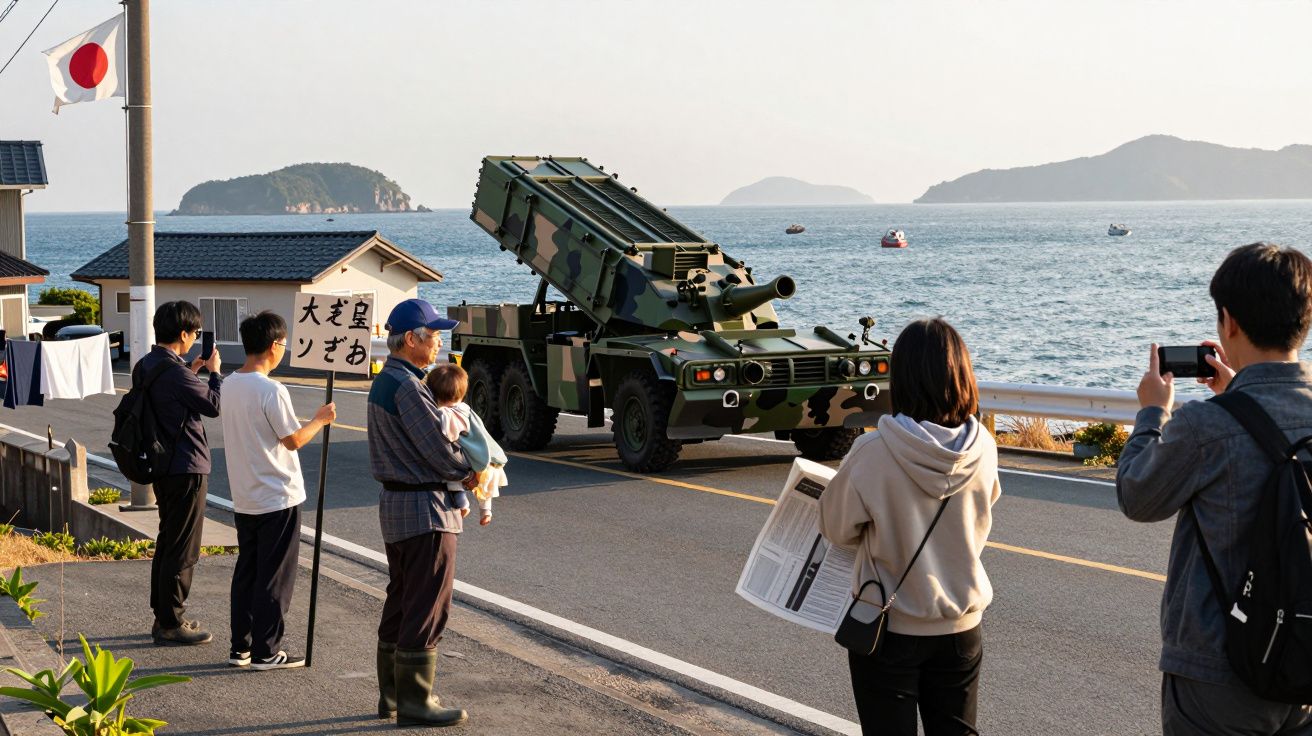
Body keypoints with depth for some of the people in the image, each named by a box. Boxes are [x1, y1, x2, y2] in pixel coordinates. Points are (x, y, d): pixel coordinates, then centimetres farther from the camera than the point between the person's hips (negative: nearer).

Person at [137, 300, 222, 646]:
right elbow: (214, 405, -13)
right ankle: (171, 624, 4)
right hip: (187, 468, -10)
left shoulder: (145, 366, 6)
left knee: (168, 541, 19)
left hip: (163, 466, 10)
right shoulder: (174, 371, -22)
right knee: (182, 549, -1)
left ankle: (163, 616, 26)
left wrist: (190, 372, 13)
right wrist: (214, 372, 1)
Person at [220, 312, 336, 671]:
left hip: (243, 499, 8)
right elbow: (294, 440, -16)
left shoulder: (229, 385, 5)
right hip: (277, 499, -8)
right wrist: (320, 419, 0)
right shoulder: (271, 390, -20)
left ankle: (240, 647, 20)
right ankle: (265, 652, 6)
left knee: (246, 572, 15)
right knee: (274, 578, 1)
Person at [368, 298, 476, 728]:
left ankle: (391, 694, 23)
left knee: (400, 603, 16)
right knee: (426, 609, -4)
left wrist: (456, 469, 4)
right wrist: (468, 472, -1)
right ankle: (414, 703, 1)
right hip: (425, 509, -10)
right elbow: (437, 448, -19)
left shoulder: (383, 382, 13)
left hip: (395, 501, 10)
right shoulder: (407, 387, -19)